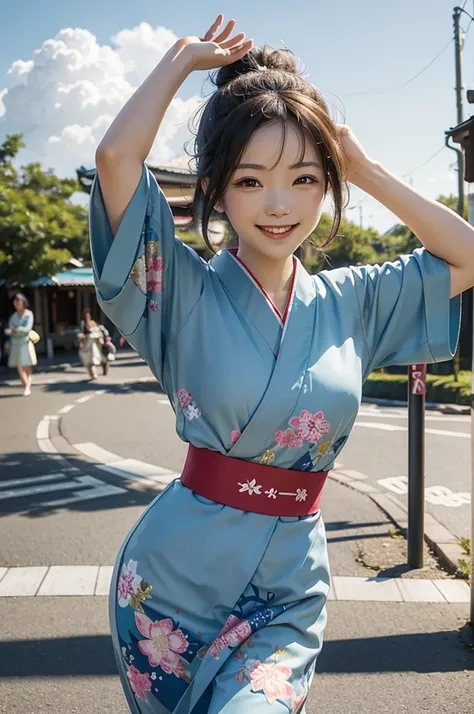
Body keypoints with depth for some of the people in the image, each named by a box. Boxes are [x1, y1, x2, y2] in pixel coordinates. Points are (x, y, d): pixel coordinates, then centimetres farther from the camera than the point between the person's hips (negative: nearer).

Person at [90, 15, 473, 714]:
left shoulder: (351, 302, 3)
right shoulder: (187, 292, -7)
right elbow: (116, 156, -19)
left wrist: (369, 171, 3)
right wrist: (183, 58, -4)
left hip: (288, 587, 2)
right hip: (174, 576, -1)